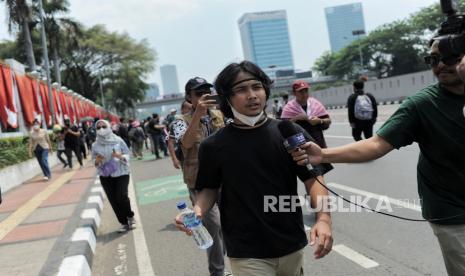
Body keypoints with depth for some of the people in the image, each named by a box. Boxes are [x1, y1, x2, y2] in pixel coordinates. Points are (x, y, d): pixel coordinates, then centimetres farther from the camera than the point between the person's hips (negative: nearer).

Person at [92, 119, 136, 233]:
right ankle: (124, 223, 18)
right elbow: (94, 161, 7)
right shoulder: (95, 145, 0)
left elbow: (127, 155, -3)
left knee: (122, 196, -17)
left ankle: (130, 216, 12)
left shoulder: (118, 140, -6)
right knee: (113, 201, 3)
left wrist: (120, 157, -24)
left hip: (121, 173, -3)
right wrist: (97, 161, -16)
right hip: (105, 176, 3)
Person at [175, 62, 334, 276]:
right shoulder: (213, 146, -5)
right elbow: (210, 188, 6)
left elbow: (313, 178, -5)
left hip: (292, 246, 2)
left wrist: (323, 219, -20)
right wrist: (197, 211, -13)